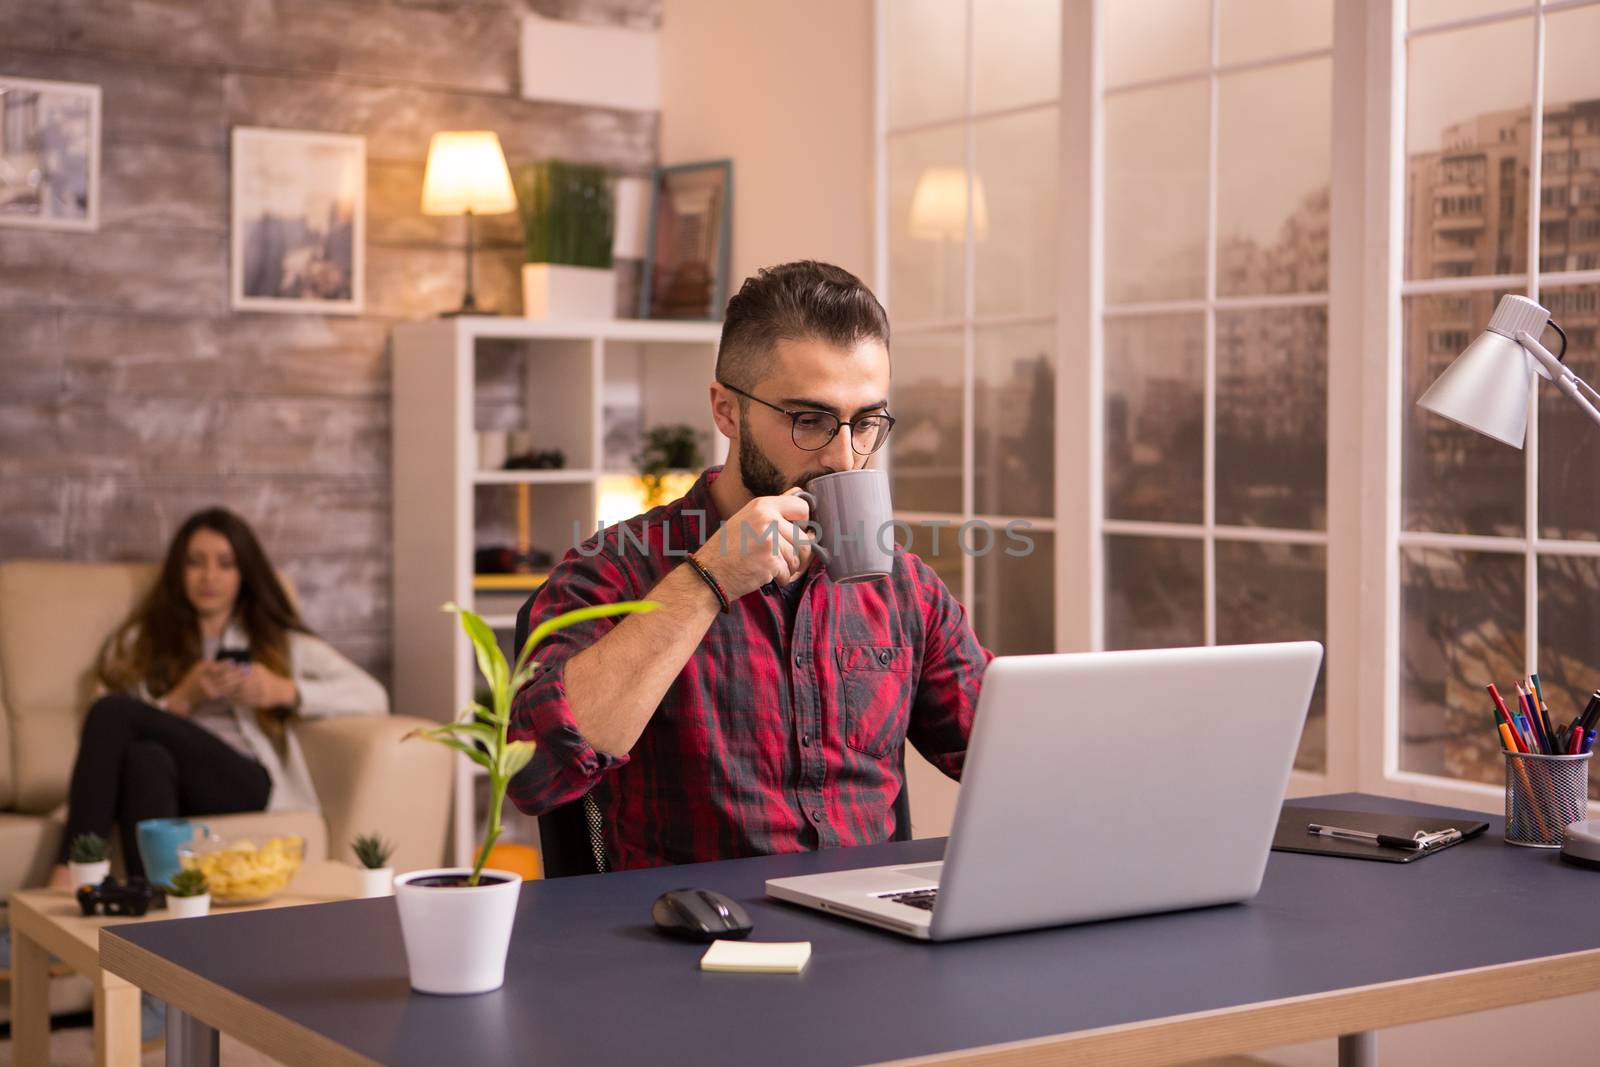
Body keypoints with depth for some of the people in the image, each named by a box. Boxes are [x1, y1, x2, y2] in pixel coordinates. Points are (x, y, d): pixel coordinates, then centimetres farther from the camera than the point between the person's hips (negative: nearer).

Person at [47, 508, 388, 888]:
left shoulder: (282, 642, 25)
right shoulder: (138, 644, 28)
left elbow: (373, 697, 11)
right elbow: (117, 741, 13)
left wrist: (285, 691, -2)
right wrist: (183, 699, -2)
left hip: (251, 788, -2)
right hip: (175, 791, 2)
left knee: (112, 713, -25)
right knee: (147, 758, -37)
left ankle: (71, 872, -34)